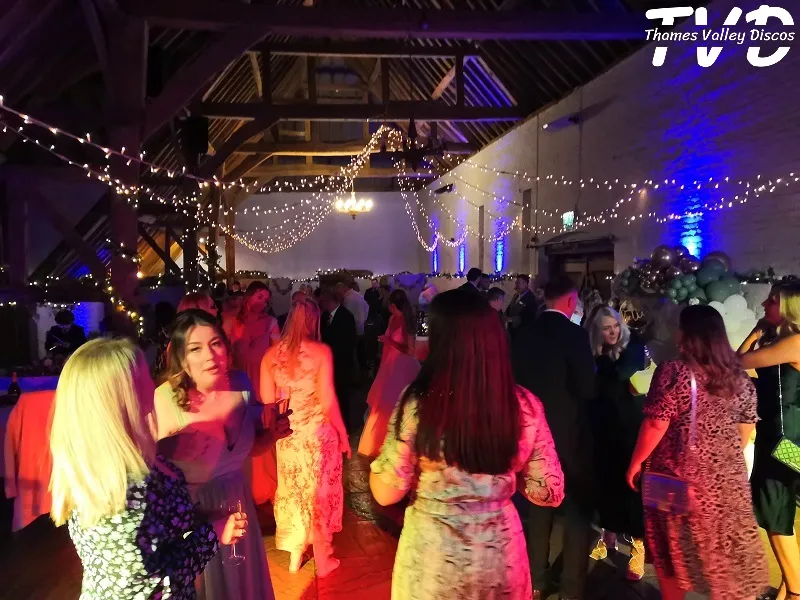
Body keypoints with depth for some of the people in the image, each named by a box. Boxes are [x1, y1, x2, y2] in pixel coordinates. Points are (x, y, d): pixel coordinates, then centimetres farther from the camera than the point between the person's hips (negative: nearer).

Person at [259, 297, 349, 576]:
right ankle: (322, 561, 29)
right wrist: (343, 434, -3)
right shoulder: (321, 351, -14)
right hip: (318, 433, -3)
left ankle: (294, 557, 36)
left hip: (286, 435, 4)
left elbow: (266, 401, -2)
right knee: (319, 492, 13)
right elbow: (328, 401, -15)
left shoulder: (271, 354, -3)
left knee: (292, 490, 20)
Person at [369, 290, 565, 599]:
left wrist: (373, 452, 3)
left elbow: (387, 493, -14)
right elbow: (549, 493, -4)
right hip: (501, 557, 2)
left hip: (431, 558, -2)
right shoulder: (525, 406, -13)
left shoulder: (417, 403, -21)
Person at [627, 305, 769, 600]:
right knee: (726, 549, 19)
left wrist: (635, 464, -6)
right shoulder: (740, 377, 3)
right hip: (727, 479, 5)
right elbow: (746, 428, 10)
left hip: (680, 477, -5)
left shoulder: (673, 371, -16)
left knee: (674, 550, 14)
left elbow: (656, 425, -17)